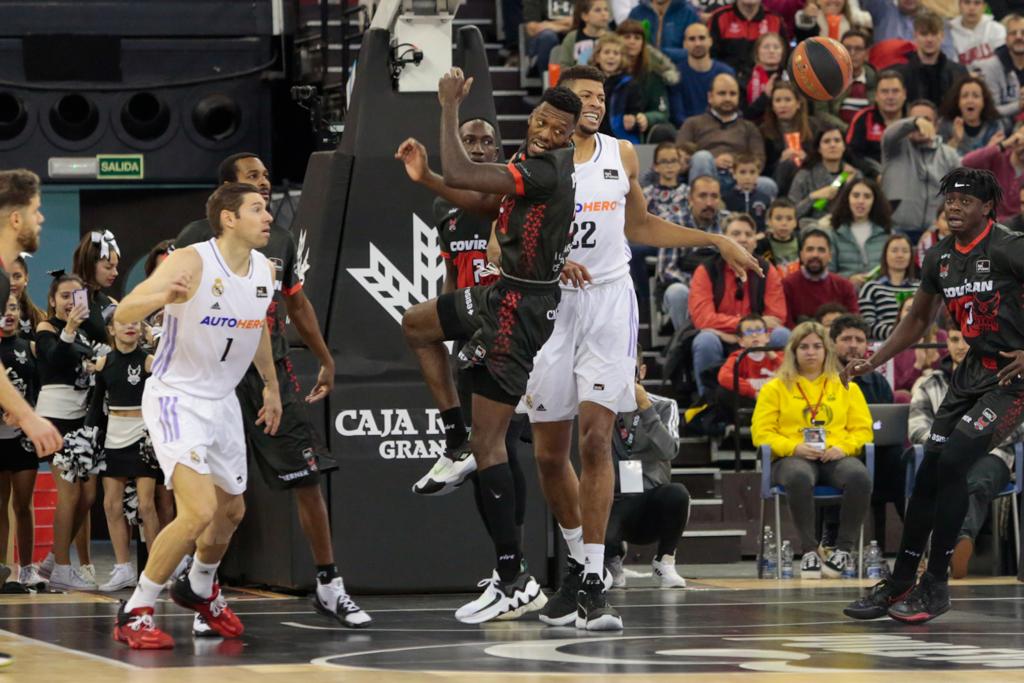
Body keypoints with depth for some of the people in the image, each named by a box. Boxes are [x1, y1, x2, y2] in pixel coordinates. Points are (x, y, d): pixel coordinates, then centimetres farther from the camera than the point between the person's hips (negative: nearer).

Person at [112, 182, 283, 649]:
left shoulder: (264, 270, 0)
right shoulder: (190, 263, -22)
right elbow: (123, 315, -30)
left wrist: (271, 385, 26)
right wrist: (162, 295, -50)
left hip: (222, 401, 8)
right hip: (176, 399, -8)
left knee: (231, 510, 19)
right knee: (199, 511, -20)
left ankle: (199, 588, 48)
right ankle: (135, 613, -7)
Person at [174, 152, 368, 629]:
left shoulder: (279, 240, 12)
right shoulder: (198, 238, -3)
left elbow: (297, 304, 24)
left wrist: (326, 360, 24)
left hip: (273, 374, 4)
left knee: (308, 478, 0)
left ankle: (329, 587, 8)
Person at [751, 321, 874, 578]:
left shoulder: (847, 387, 23)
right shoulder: (775, 388, 16)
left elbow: (863, 429, 14)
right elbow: (761, 433, 6)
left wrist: (843, 447, -8)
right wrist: (795, 448, -12)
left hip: (836, 457, 2)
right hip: (792, 458, -2)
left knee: (859, 477, -36)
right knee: (799, 477, -41)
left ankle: (844, 549, -27)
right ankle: (809, 550, -33)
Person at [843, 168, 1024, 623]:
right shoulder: (940, 256, 6)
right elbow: (918, 320, 20)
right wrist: (873, 363, 11)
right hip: (973, 371, 8)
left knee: (952, 463, -17)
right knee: (930, 470, 5)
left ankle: (936, 586, -7)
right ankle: (899, 585, 15)